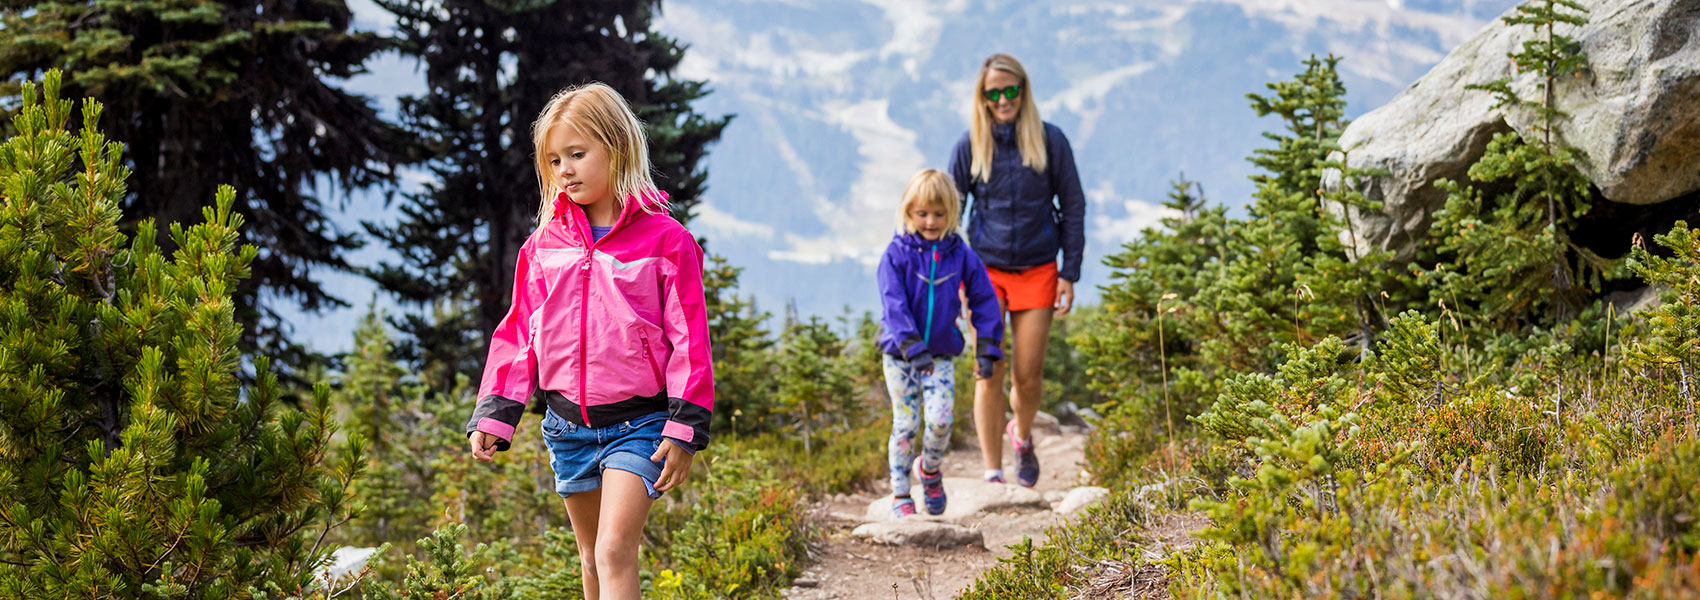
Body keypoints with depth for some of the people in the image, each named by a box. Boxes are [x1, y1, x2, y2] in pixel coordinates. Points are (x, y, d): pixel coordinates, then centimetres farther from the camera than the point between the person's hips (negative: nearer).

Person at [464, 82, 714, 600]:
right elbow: (519, 333, 12)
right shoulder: (544, 245, 7)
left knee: (614, 552, -18)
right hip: (568, 423, 5)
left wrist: (684, 430, -10)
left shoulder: (664, 240, -6)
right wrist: (494, 415, 6)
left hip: (638, 424, -5)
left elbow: (688, 339, -6)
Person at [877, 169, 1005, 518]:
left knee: (941, 419, -10)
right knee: (906, 423, 0)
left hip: (941, 354, 2)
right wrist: (913, 348, -25)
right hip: (900, 354, -2)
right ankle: (900, 494, 13)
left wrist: (986, 350, -3)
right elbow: (893, 305, -16)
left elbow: (984, 302, 4)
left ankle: (931, 469, 20)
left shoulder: (960, 255, -1)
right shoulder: (897, 253, -9)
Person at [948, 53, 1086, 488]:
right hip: (985, 271, 0)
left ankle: (1022, 436, 32)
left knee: (1028, 376, 0)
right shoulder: (970, 146, 0)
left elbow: (1073, 208, 4)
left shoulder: (1049, 141, -2)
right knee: (989, 374, -5)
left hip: (1037, 272, 0)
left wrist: (1070, 273, 0)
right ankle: (992, 472, 3)